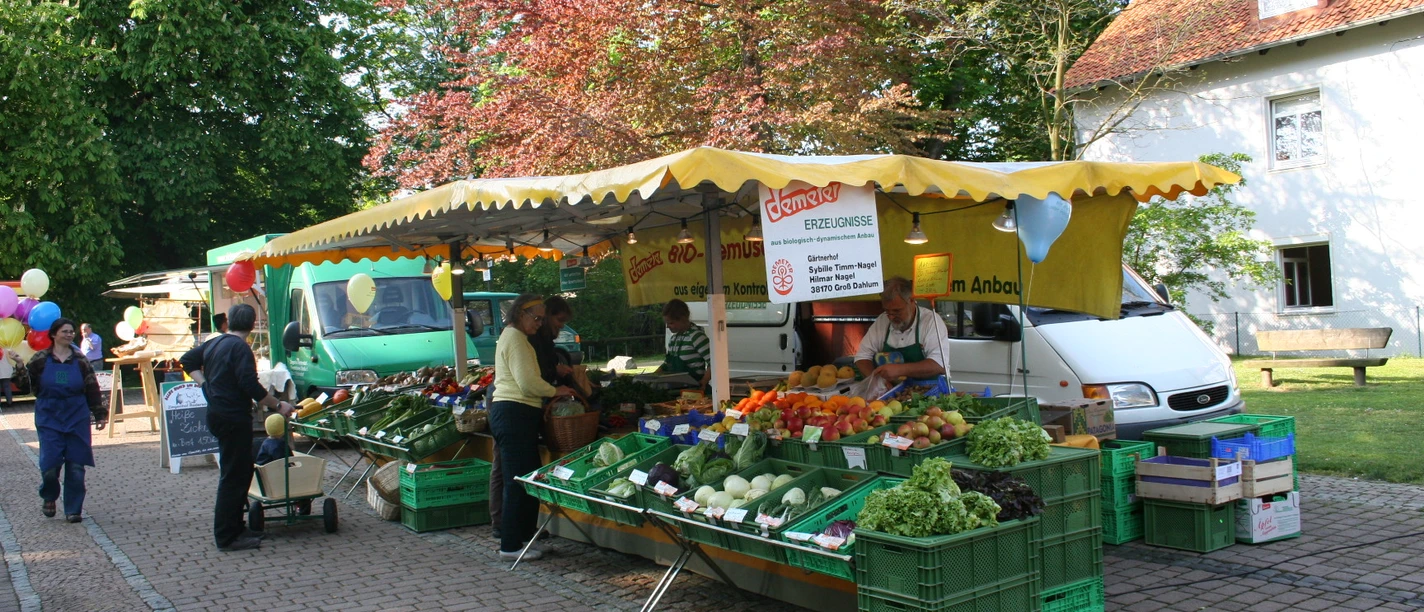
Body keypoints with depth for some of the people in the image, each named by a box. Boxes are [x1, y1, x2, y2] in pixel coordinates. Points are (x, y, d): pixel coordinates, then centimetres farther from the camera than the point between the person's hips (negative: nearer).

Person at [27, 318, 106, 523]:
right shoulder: (40, 360, 1)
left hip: (77, 418, 1)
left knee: (76, 466, -1)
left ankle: (73, 509, 9)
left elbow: (92, 389, 7)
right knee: (50, 463, -8)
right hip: (49, 418, -1)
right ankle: (48, 497, 24)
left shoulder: (80, 361, 5)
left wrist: (99, 414, 6)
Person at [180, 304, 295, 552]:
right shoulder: (239, 348, -16)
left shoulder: (214, 343, 13)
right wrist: (278, 405, -14)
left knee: (241, 470, 17)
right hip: (234, 418, -10)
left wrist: (207, 385, 18)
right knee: (234, 475, -5)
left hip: (218, 414, 10)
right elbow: (251, 386, -22)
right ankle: (227, 536, -2)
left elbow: (187, 360, 26)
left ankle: (234, 528, 23)